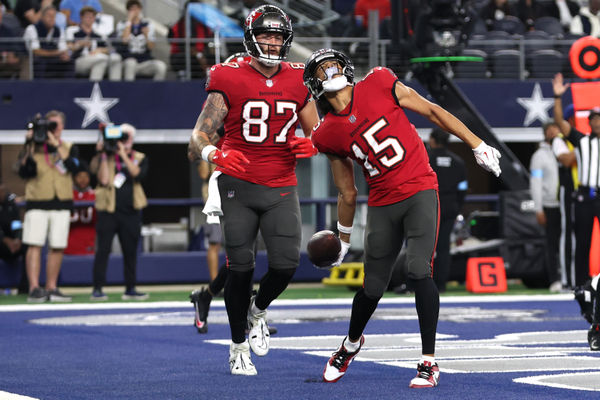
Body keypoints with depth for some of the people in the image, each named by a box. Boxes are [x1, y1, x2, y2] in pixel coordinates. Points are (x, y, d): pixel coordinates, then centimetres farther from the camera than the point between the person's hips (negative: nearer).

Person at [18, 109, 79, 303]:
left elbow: (72, 165, -11)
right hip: (37, 202, -2)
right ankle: (34, 288, -12)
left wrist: (57, 145, -18)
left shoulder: (69, 148, 10)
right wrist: (29, 147, -14)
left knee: (57, 247, 3)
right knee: (34, 245, -10)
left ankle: (51, 288, 10)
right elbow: (24, 171, -7)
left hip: (61, 203, 2)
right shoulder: (33, 147, 6)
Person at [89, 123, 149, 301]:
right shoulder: (107, 158, 4)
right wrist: (104, 155, -14)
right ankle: (97, 289, -3)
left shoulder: (140, 159, 9)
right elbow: (103, 179, -11)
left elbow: (138, 174, -12)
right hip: (108, 211, -2)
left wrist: (124, 155, -17)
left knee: (130, 251, 6)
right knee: (103, 250, -5)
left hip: (131, 212, 2)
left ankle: (130, 289, 14)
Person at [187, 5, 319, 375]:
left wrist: (309, 145, -7)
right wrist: (213, 153, -32)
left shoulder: (298, 82, 5)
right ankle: (238, 347, 15)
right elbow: (198, 137, -10)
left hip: (281, 188, 3)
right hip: (238, 185, -3)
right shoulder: (230, 80, -7)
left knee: (287, 262, -12)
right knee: (241, 267, -3)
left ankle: (258, 311, 22)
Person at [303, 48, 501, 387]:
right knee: (374, 286, 7)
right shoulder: (328, 134, 1)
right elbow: (348, 194, 13)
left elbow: (432, 112, 3)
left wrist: (477, 146, 3)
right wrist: (343, 240, 19)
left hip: (420, 191, -2)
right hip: (382, 204, 2)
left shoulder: (379, 85, -5)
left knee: (419, 271, -17)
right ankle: (352, 343, 38)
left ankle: (429, 361, -10)